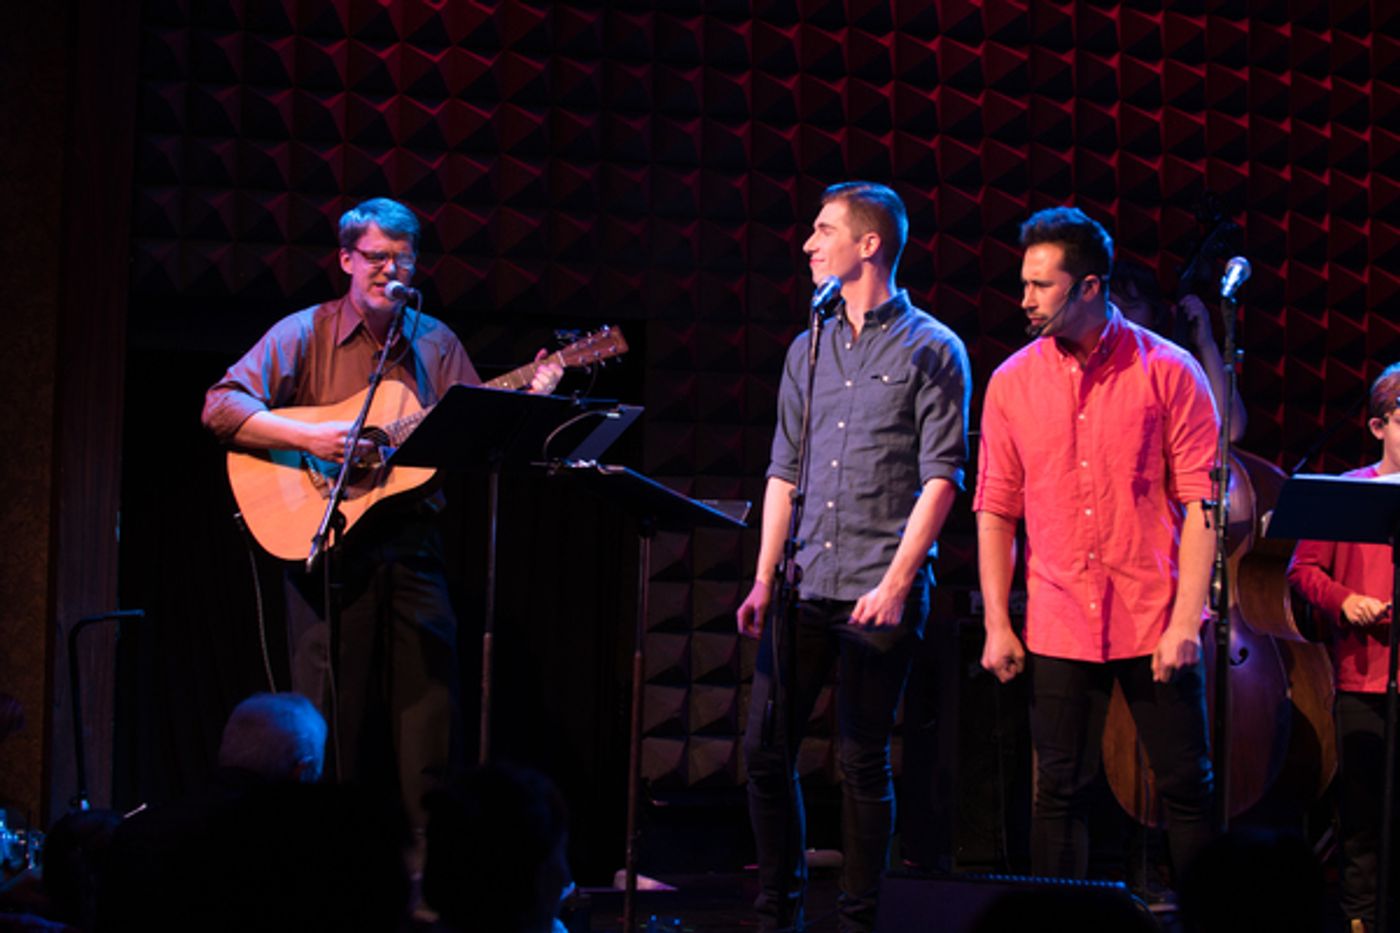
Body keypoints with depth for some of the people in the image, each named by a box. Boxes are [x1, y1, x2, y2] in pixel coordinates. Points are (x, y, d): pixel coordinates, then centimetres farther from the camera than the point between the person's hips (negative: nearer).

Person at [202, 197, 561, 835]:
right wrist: (310, 437, -19)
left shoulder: (434, 342, 12)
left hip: (411, 547, 3)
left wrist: (527, 403, -9)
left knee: (428, 705, 0)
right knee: (334, 712, 0)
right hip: (329, 544, -3)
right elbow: (221, 406, -9)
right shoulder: (305, 334, 0)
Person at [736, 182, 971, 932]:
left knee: (862, 760, -2)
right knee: (765, 747, 2)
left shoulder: (931, 350, -2)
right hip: (806, 587, 5)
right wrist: (763, 581, 8)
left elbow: (940, 476, -8)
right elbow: (784, 472, 16)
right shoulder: (808, 349, 15)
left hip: (880, 589, -5)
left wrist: (895, 583, -15)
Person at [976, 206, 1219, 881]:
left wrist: (1185, 621, -11)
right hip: (1058, 626, 2)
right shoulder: (1012, 381, 5)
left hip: (1154, 622, -2)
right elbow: (995, 509, 8)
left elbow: (1201, 502, -5)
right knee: (1061, 790, 5)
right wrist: (997, 624, 2)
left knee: (1188, 787, 2)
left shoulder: (1167, 371, -3)